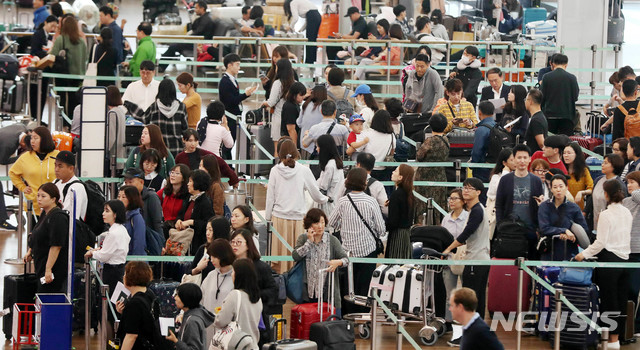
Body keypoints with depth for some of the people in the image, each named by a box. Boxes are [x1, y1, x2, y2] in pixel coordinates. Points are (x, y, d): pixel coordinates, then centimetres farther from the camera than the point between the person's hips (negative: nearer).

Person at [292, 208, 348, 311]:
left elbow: (345, 259, 0)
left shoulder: (332, 240, 3)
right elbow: (295, 256, -8)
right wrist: (309, 242, -10)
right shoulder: (303, 238, 6)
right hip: (309, 290, 1)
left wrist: (338, 262, -23)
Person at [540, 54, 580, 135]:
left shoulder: (547, 77, -3)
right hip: (566, 115, -1)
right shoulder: (571, 77, -4)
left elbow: (542, 97, -2)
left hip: (550, 115, 1)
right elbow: (575, 97, 0)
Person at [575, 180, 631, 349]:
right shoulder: (627, 213, 8)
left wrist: (584, 254, -4)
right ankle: (617, 334, 15)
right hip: (624, 259, 6)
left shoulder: (606, 215, -14)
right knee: (620, 301, 10)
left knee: (609, 300, 0)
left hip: (609, 258, -6)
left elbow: (600, 243, -14)